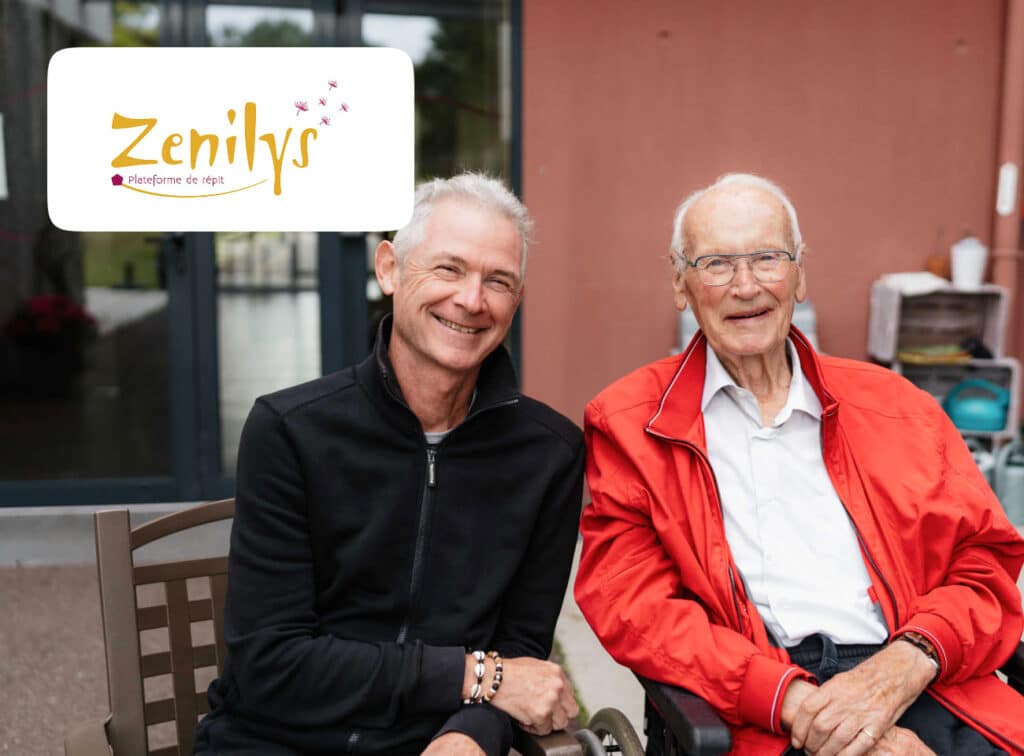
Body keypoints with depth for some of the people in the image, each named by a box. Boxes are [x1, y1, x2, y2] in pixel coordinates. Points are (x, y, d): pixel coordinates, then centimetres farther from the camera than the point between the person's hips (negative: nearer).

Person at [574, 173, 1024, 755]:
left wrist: (905, 664, -9)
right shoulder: (628, 423, 8)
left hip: (917, 695, 3)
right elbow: (632, 608, -1)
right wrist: (796, 702, -14)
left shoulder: (896, 406, 16)